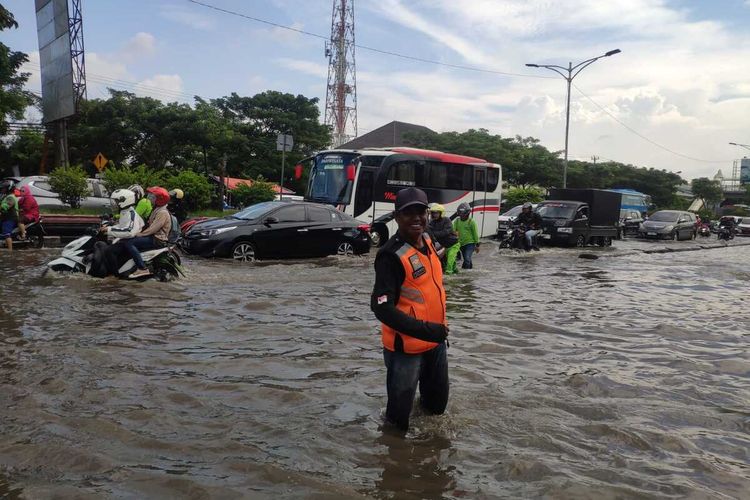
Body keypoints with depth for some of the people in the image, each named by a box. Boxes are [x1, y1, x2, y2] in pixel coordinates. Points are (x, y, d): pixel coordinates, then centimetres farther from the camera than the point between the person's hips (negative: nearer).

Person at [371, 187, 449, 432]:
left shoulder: (427, 240, 2)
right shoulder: (391, 255, -22)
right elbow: (382, 308, -27)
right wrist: (424, 330, -28)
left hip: (436, 341, 8)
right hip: (406, 347, -7)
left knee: (437, 405, 23)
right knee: (399, 417, 6)